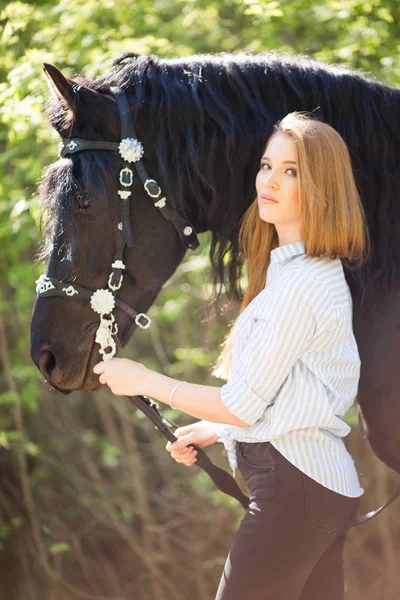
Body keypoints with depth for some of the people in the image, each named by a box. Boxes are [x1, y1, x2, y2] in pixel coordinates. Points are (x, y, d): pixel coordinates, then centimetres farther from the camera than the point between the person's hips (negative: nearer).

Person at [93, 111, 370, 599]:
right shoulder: (320, 273, 15)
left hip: (293, 486, -10)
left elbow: (242, 406, -15)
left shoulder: (300, 285, -18)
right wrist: (214, 430, 18)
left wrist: (144, 382, -3)